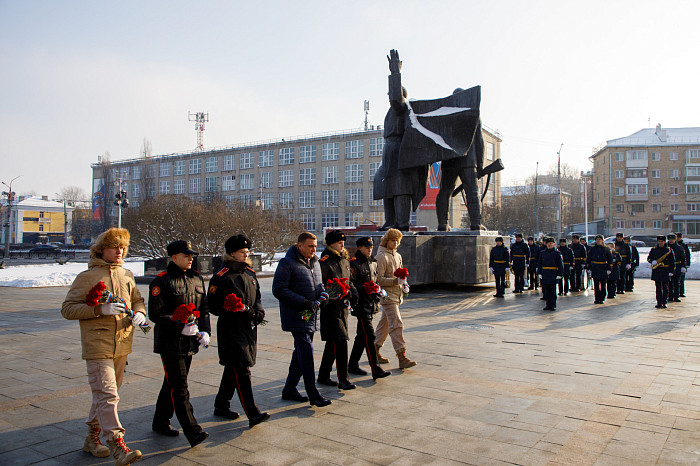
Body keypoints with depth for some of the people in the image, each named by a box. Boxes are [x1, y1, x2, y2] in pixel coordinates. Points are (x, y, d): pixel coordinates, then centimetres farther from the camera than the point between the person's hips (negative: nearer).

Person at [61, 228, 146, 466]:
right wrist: (100, 309, -21)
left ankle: (92, 437, 31)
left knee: (106, 393, 16)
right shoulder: (87, 277, -5)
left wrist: (139, 313, -1)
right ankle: (118, 447, -10)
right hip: (98, 347, -6)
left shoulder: (126, 275, 11)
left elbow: (137, 300, 22)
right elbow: (67, 309, -8)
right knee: (107, 395, -11)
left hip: (122, 345, 6)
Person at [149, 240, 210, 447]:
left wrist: (205, 331, 2)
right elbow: (155, 313, -13)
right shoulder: (162, 281, -10)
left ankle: (161, 422, 34)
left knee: (172, 384, 18)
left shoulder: (197, 279, 11)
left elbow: (203, 308, 17)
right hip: (170, 343, -7)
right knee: (179, 388, -6)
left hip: (190, 343, 7)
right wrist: (180, 327, -21)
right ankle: (193, 432, -5)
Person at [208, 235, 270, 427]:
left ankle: (221, 405, 32)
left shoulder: (250, 274, 12)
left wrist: (258, 311, -1)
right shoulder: (221, 277, -9)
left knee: (233, 369, 17)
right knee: (242, 371, -9)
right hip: (231, 330, -7)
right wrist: (239, 311, -21)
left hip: (249, 328, 7)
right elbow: (214, 306, -11)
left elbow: (257, 298, 20)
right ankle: (252, 414, -8)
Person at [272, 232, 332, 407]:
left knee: (301, 352, 14)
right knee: (306, 352, -10)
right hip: (297, 316, -8)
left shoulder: (315, 263, 13)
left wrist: (322, 295, 1)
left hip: (312, 317, 8)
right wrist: (304, 303, -22)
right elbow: (278, 290, -17)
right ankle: (313, 394, -1)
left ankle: (289, 389, 27)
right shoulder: (287, 264, -12)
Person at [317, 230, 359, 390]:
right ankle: (343, 380, -4)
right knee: (341, 341, -11)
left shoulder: (345, 261, 13)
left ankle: (323, 376, 27)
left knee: (333, 343, 15)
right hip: (330, 309, -8)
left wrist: (352, 293, 6)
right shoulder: (325, 262, -13)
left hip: (343, 307, 8)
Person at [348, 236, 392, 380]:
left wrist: (379, 291, 10)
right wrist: (365, 289, -23)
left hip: (371, 303, 8)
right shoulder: (354, 263, -10)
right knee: (369, 335, -10)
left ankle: (352, 364, 26)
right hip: (361, 304, -8)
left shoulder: (373, 262, 15)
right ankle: (376, 370, -8)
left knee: (362, 335, 14)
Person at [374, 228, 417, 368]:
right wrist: (396, 281, -24)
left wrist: (403, 283, 7)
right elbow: (379, 279, -16)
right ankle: (402, 357, -14)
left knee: (385, 323, 14)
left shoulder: (398, 256, 16)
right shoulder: (381, 256, -10)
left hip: (396, 295, 9)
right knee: (396, 324, -13)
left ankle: (375, 351, 25)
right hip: (387, 295, -9)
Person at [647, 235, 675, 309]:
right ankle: (659, 303, 9)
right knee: (658, 288, 6)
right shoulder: (653, 249, 7)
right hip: (656, 271, 2)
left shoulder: (669, 250, 2)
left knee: (665, 288, 1)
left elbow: (672, 261, 3)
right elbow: (649, 258, 11)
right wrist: (652, 261, -12)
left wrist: (671, 271, -3)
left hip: (665, 272, -2)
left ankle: (664, 302, 4)